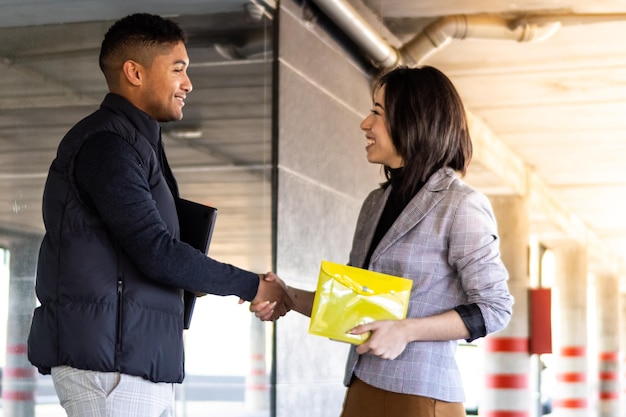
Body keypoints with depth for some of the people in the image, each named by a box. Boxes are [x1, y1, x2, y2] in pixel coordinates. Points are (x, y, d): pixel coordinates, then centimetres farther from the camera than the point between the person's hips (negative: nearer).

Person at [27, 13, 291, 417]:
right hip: (108, 358, -9)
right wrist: (251, 286, -9)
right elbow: (156, 253, -18)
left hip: (139, 357, 9)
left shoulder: (133, 141, 20)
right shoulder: (106, 143, -12)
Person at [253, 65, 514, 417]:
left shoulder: (461, 205, -10)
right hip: (362, 388, 7)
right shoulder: (377, 203, 11)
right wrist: (290, 297, 2)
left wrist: (407, 331, -18)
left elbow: (494, 309, -11)